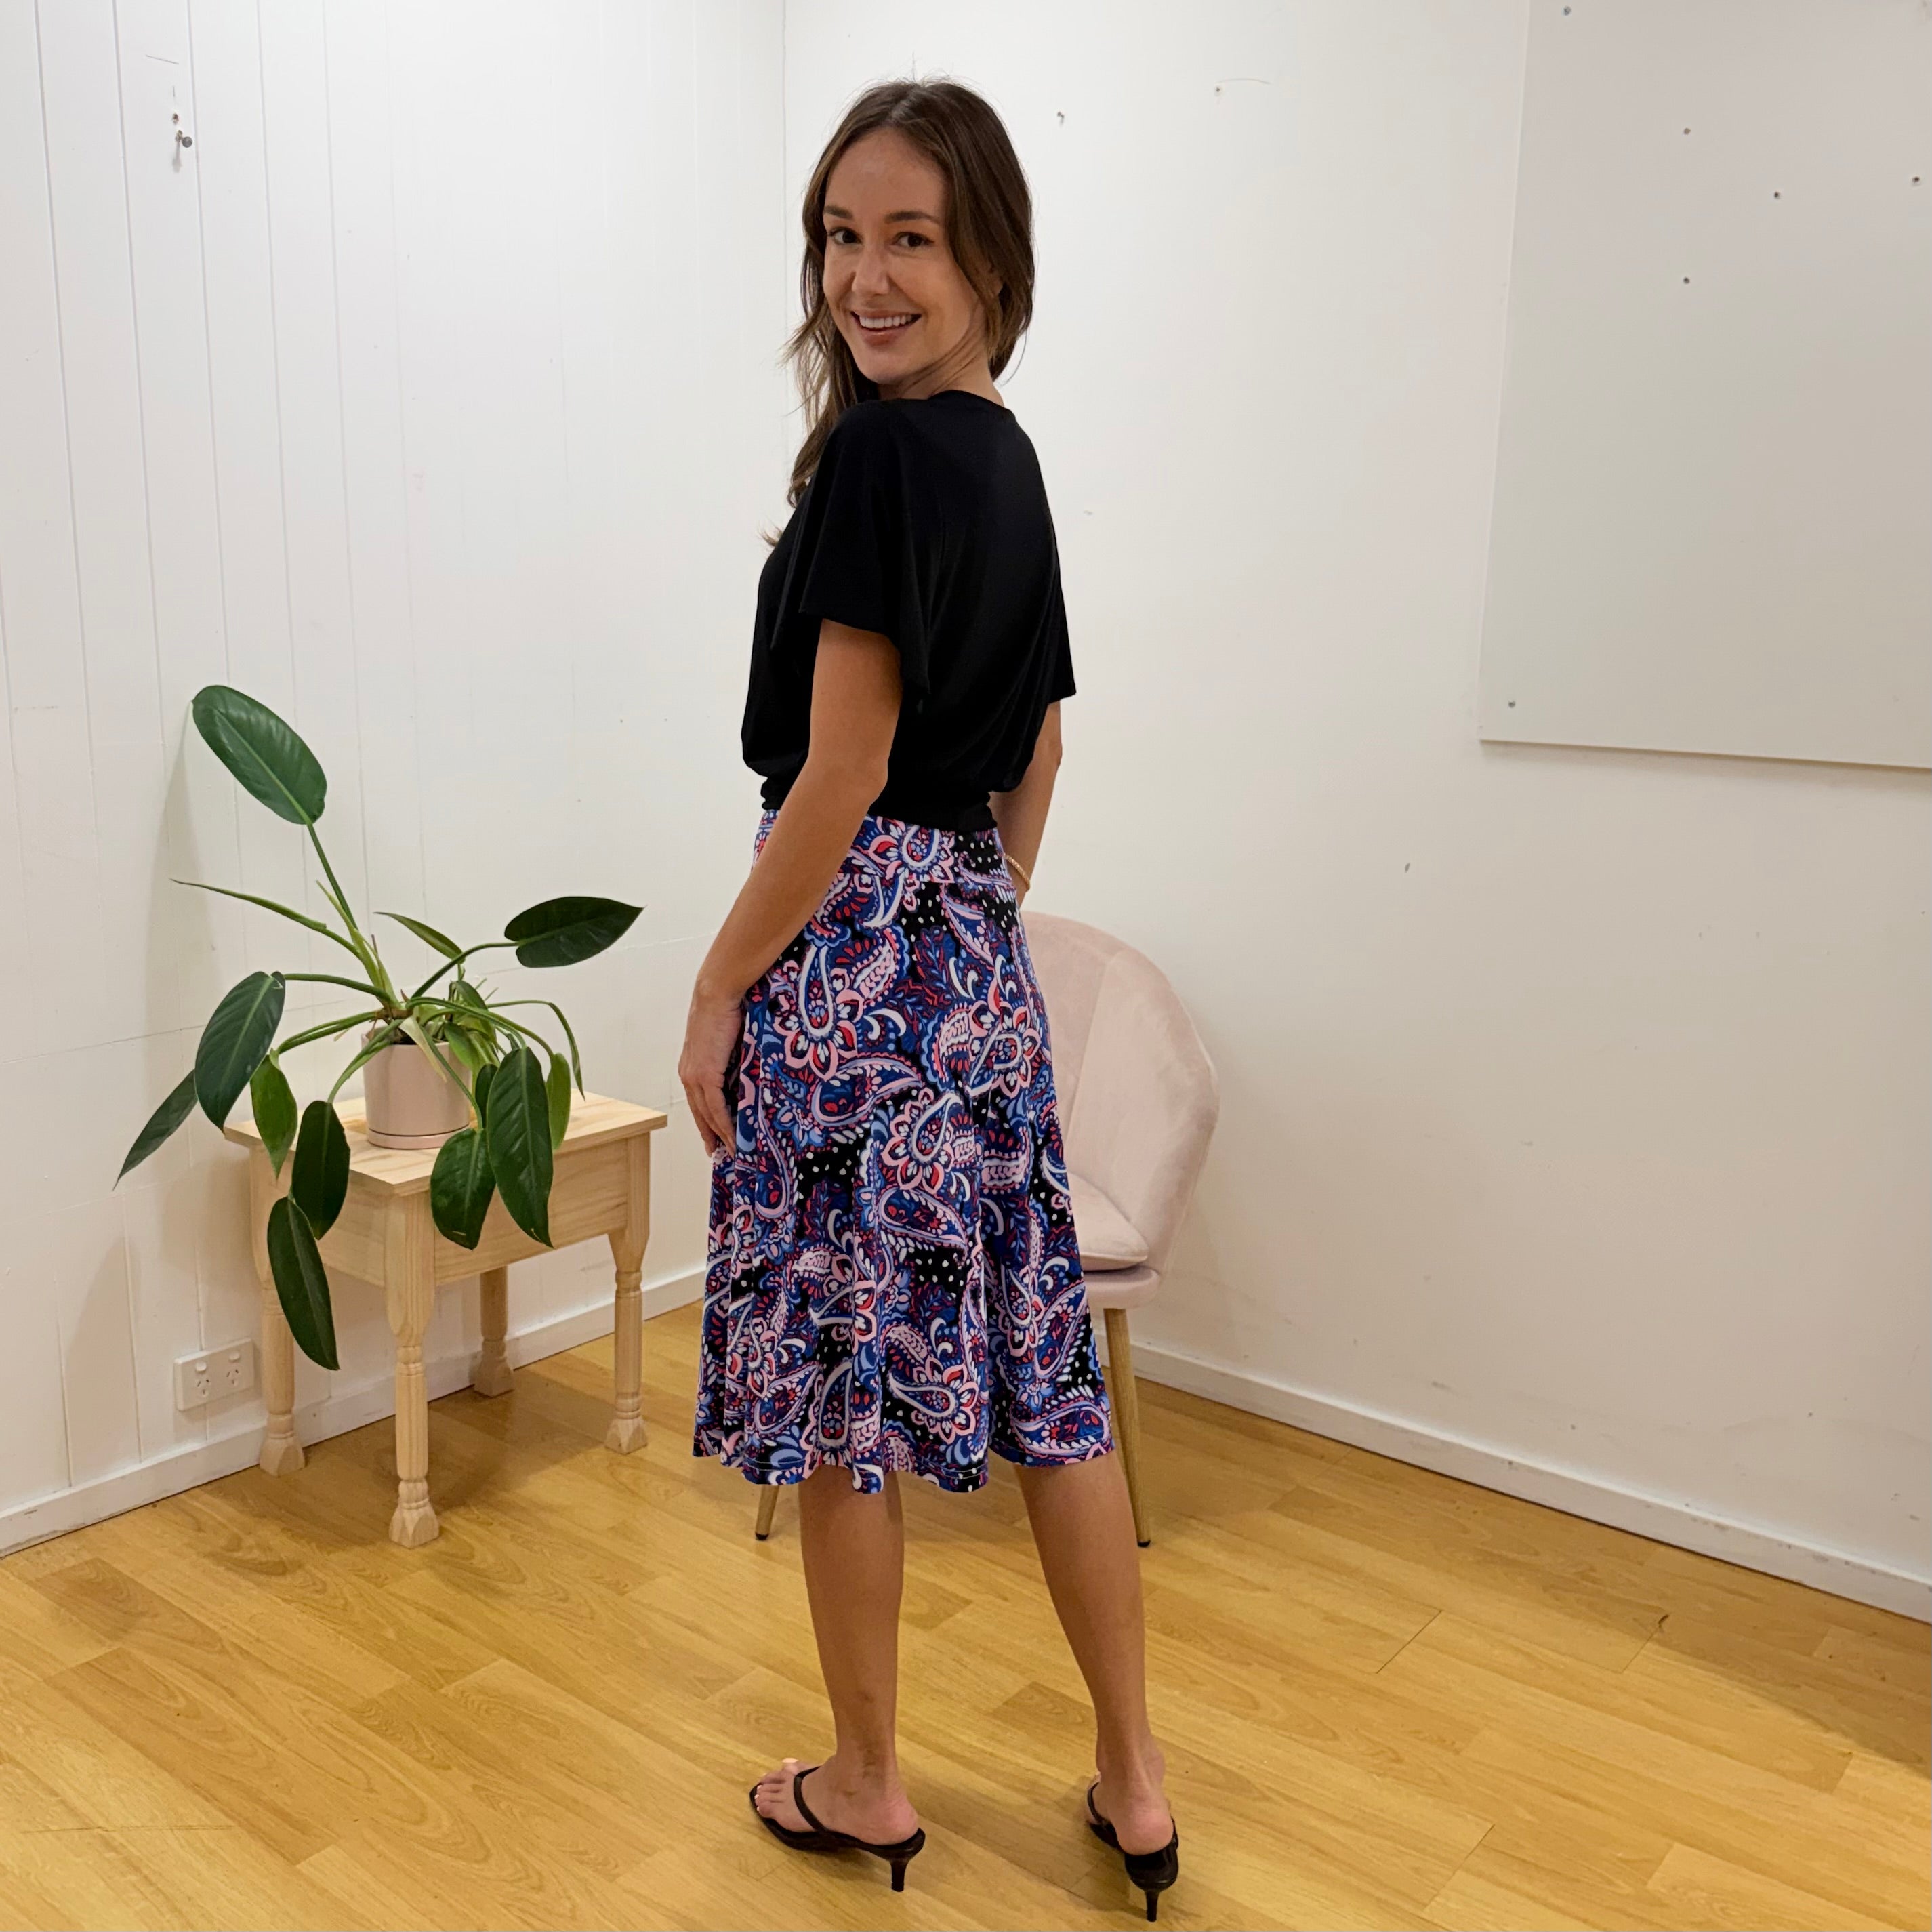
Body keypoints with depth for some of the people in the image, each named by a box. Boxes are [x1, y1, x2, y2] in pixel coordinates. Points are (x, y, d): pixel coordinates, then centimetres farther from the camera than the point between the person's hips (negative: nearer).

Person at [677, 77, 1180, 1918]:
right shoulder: (1009, 460, 14)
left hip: (852, 953, -9)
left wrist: (718, 991, -9)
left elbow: (836, 775, -17)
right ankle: (1134, 1781, 26)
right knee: (1040, 1363, 13)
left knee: (836, 1385, 6)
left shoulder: (886, 453, -13)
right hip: (983, 959, 9)